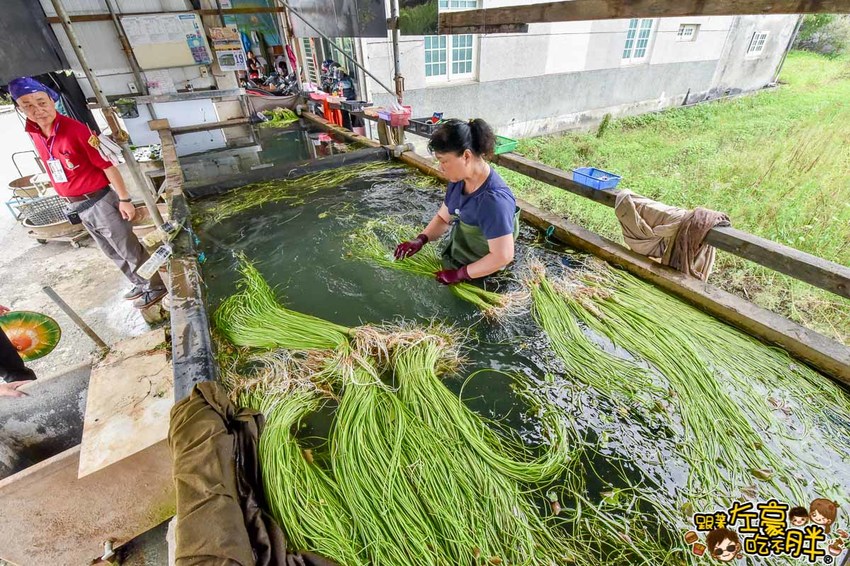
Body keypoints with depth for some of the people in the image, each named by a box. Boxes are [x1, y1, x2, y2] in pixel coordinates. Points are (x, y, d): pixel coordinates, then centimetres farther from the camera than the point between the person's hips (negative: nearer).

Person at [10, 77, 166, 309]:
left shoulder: (76, 129, -17)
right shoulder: (33, 134, 5)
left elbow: (107, 164, -16)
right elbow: (55, 170, 15)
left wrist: (124, 199, -16)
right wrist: (71, 200, 19)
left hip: (100, 201, -8)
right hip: (77, 206, 8)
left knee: (130, 250, 3)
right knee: (114, 253, 18)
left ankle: (156, 288, 18)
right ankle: (141, 284, 33)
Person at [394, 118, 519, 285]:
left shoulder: (493, 199, -31)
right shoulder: (459, 180, -7)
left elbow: (503, 256, -29)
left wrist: (460, 274, -21)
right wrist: (420, 240, -11)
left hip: (479, 277, -7)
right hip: (455, 256, 7)